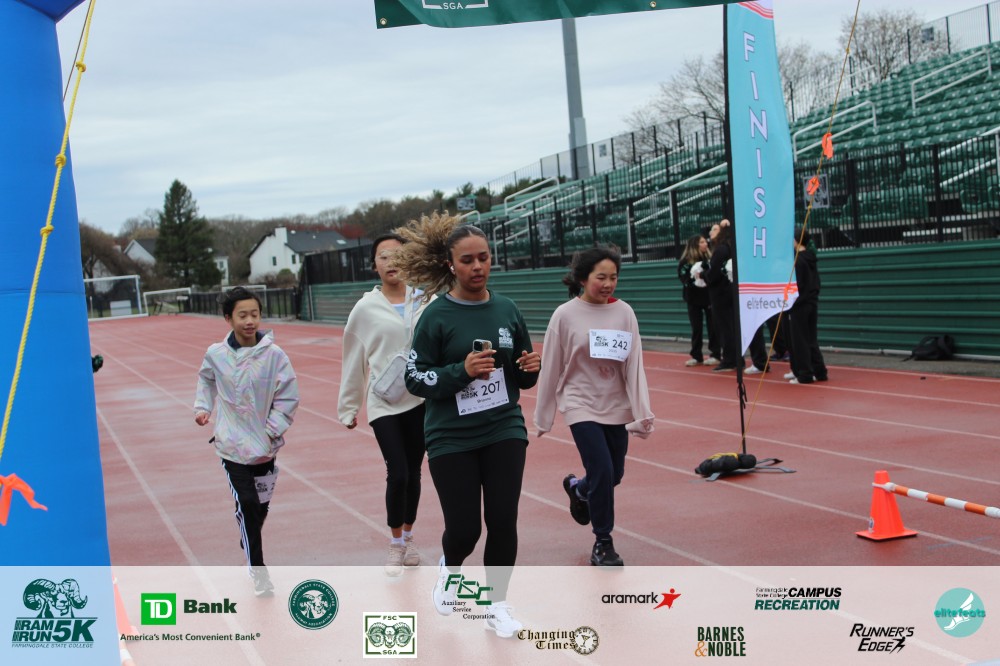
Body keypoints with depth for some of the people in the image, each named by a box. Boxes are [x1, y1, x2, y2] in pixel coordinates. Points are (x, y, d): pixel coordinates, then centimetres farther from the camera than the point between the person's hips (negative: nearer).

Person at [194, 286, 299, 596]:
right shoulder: (216, 355, -5)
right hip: (232, 445, -1)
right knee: (247, 504, -8)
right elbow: (206, 381, 17)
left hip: (265, 446, 1)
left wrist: (271, 432, -10)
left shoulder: (273, 354, -10)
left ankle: (249, 546, 42)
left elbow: (288, 398, -5)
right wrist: (202, 407, 4)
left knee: (261, 505, 13)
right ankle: (258, 572, 1)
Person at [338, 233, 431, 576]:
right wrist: (348, 407, 9)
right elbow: (354, 361, 4)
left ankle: (408, 539, 31)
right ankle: (395, 546, 13)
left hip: (420, 400, 1)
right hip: (384, 404, -1)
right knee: (397, 475, -7)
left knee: (412, 474, 11)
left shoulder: (424, 301, -2)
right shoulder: (366, 309, -3)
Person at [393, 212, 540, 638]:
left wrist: (531, 369, -11)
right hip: (452, 439, -3)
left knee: (503, 521, 0)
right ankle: (449, 570, 37)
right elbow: (415, 380, -9)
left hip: (504, 432, 3)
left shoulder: (507, 310, 3)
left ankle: (498, 606, 20)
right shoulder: (437, 316, -9)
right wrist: (462, 371, -23)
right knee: (464, 527, 1)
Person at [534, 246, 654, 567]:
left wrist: (643, 411, -14)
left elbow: (634, 364, -7)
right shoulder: (565, 315, -9)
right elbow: (551, 368, -3)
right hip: (581, 406, -3)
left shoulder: (624, 312, -4)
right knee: (602, 472, -12)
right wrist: (543, 417, 2)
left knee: (614, 475, 11)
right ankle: (602, 544, 7)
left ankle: (578, 489, 46)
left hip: (616, 407, 3)